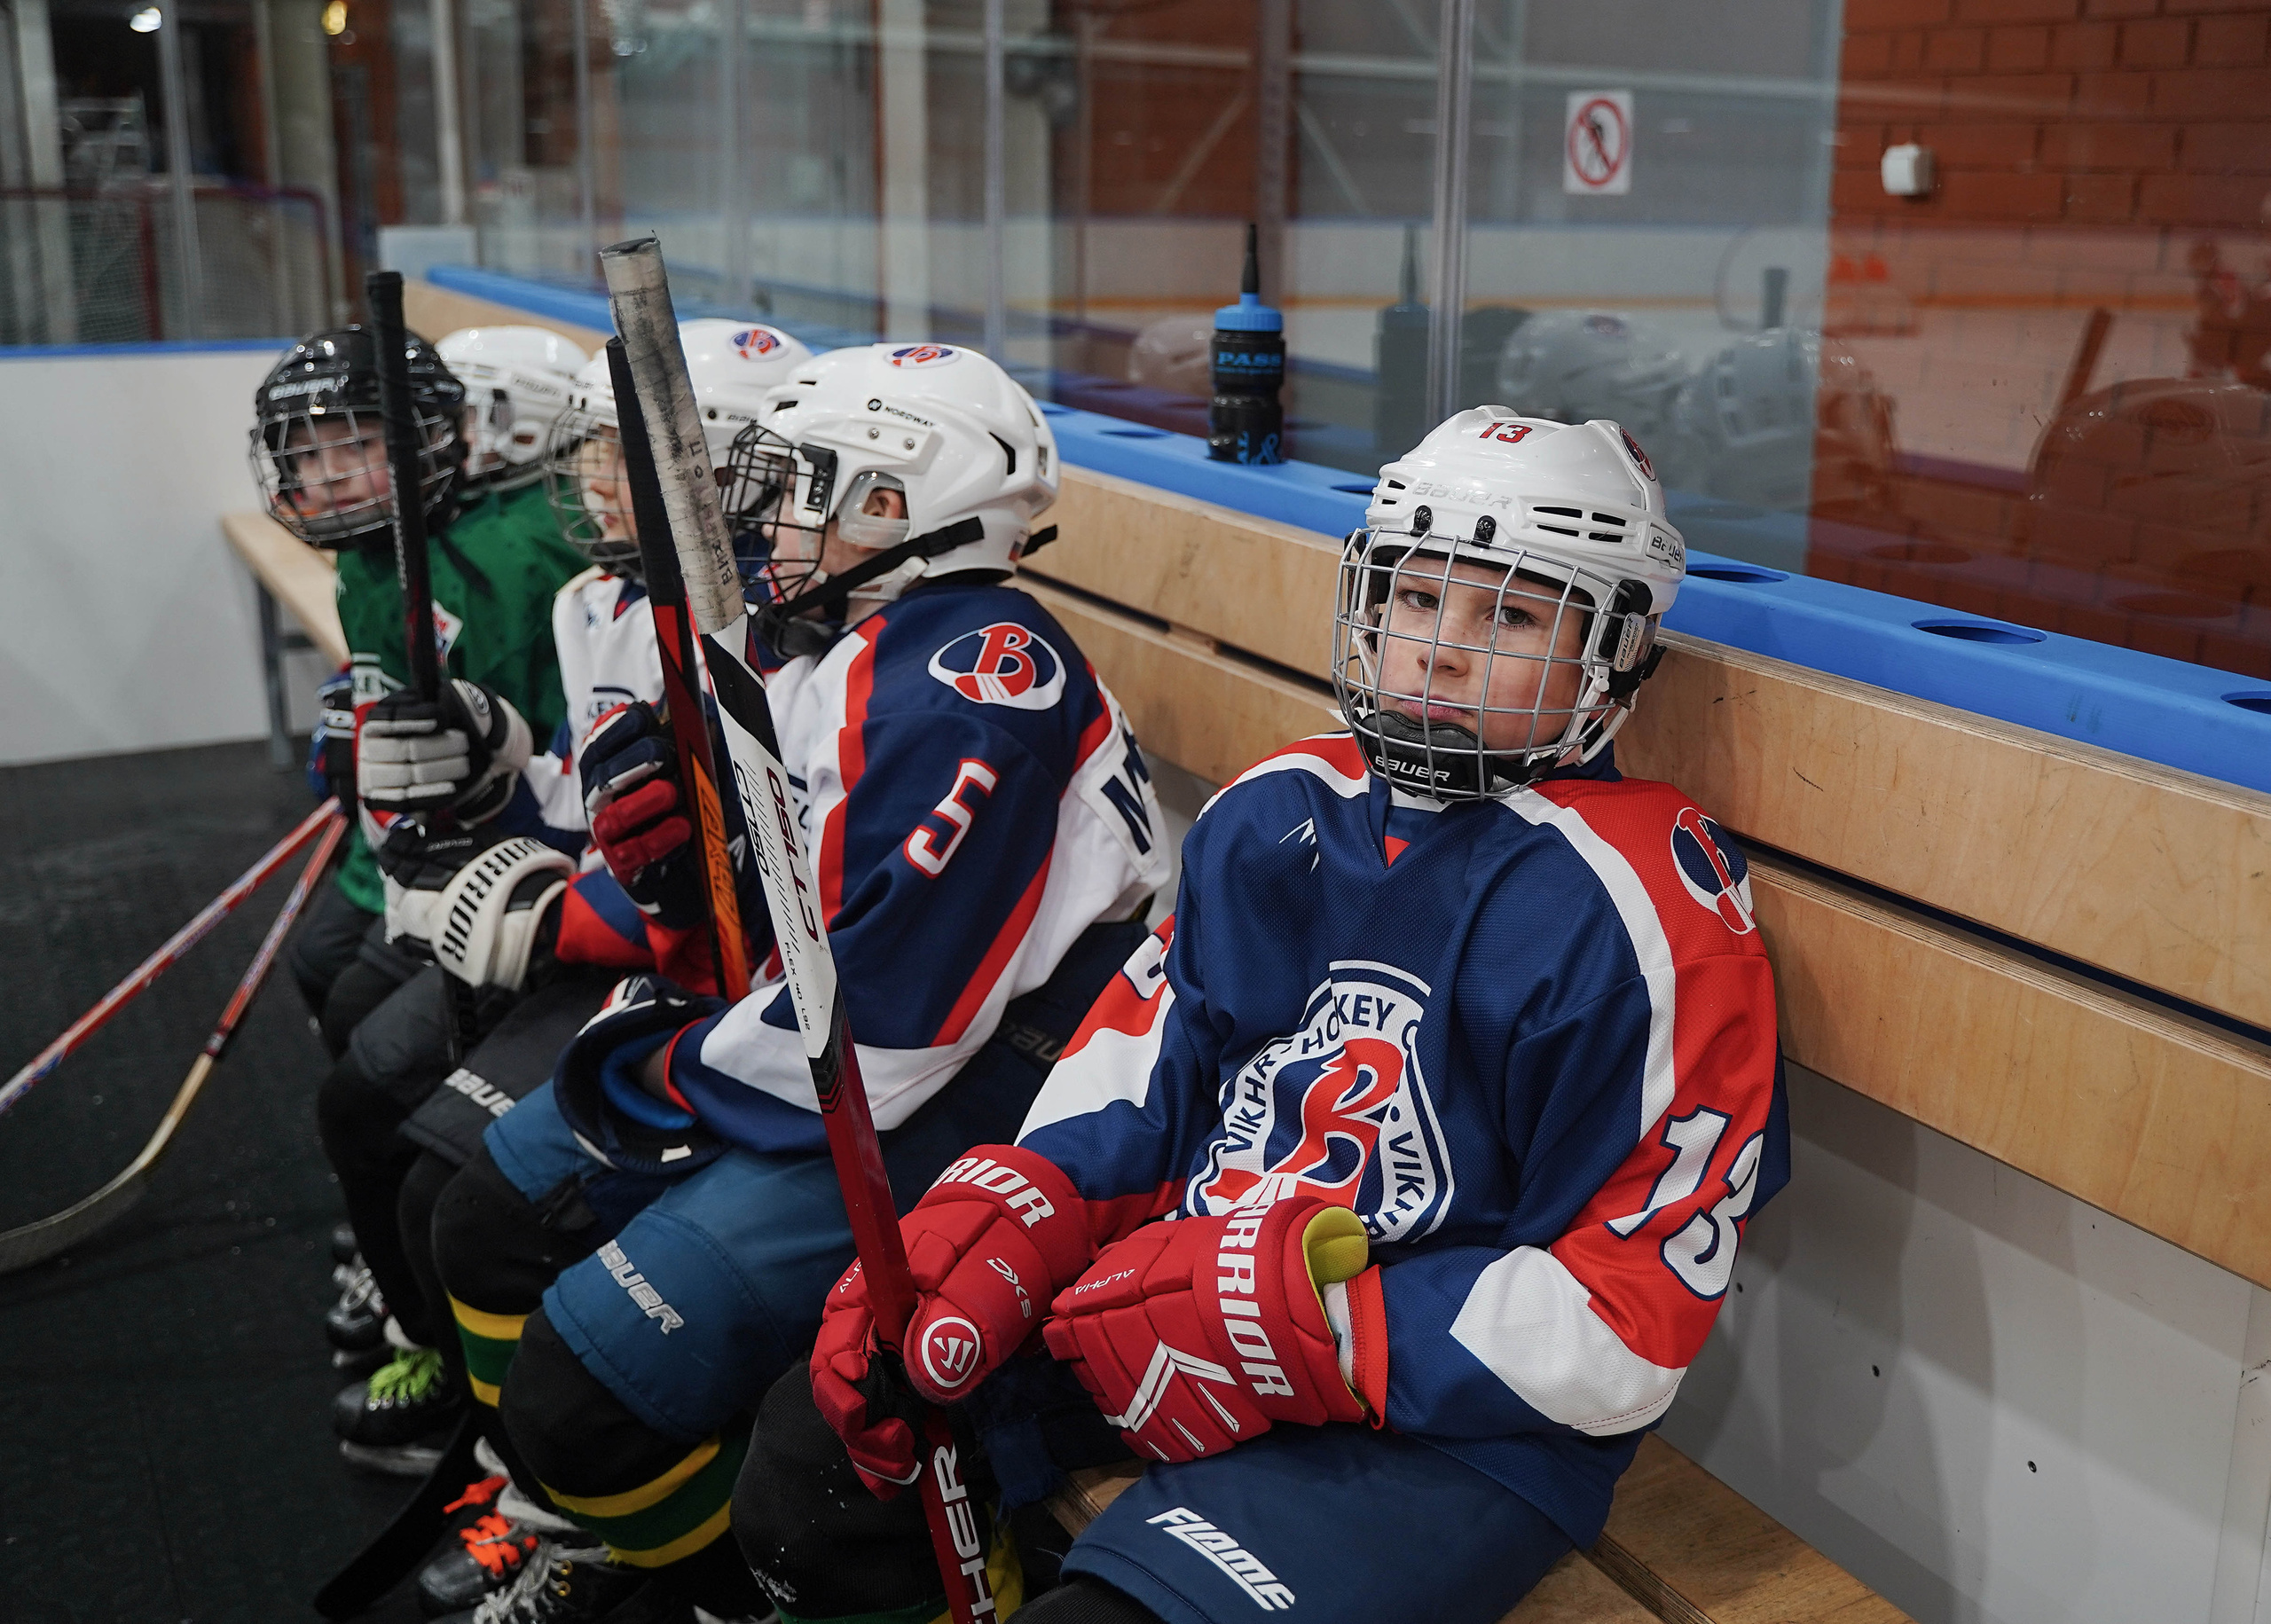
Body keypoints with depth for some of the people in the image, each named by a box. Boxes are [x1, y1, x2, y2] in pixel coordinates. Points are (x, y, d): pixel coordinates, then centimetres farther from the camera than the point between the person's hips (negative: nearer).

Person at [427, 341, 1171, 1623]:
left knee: (585, 1385, -14)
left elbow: (879, 1020, -27)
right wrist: (660, 815, -8)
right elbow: (769, 906, 13)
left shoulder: (973, 684, -25)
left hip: (937, 1108, -10)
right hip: (802, 1038, 10)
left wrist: (667, 1077, -12)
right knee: (494, 1225, 15)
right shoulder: (828, 636, 7)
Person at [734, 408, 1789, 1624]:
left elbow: (1623, 1329, -17)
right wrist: (1006, 1224, -6)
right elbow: (1142, 1049, 12)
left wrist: (1299, 1331, -22)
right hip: (1174, 1297, 7)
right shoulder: (1277, 810, 5)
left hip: (1448, 1431, -6)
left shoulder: (1644, 906, -16)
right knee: (817, 1441, 5)